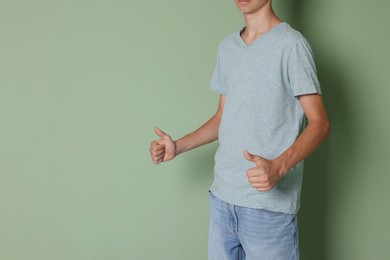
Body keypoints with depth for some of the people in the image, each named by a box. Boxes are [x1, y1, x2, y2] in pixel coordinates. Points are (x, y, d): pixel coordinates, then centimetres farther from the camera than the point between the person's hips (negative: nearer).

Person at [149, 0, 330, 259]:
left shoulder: (292, 44, -7)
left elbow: (319, 123, -11)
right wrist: (178, 146, 8)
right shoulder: (227, 46, 14)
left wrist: (278, 167, -27)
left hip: (269, 203, -5)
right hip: (222, 198, 6)